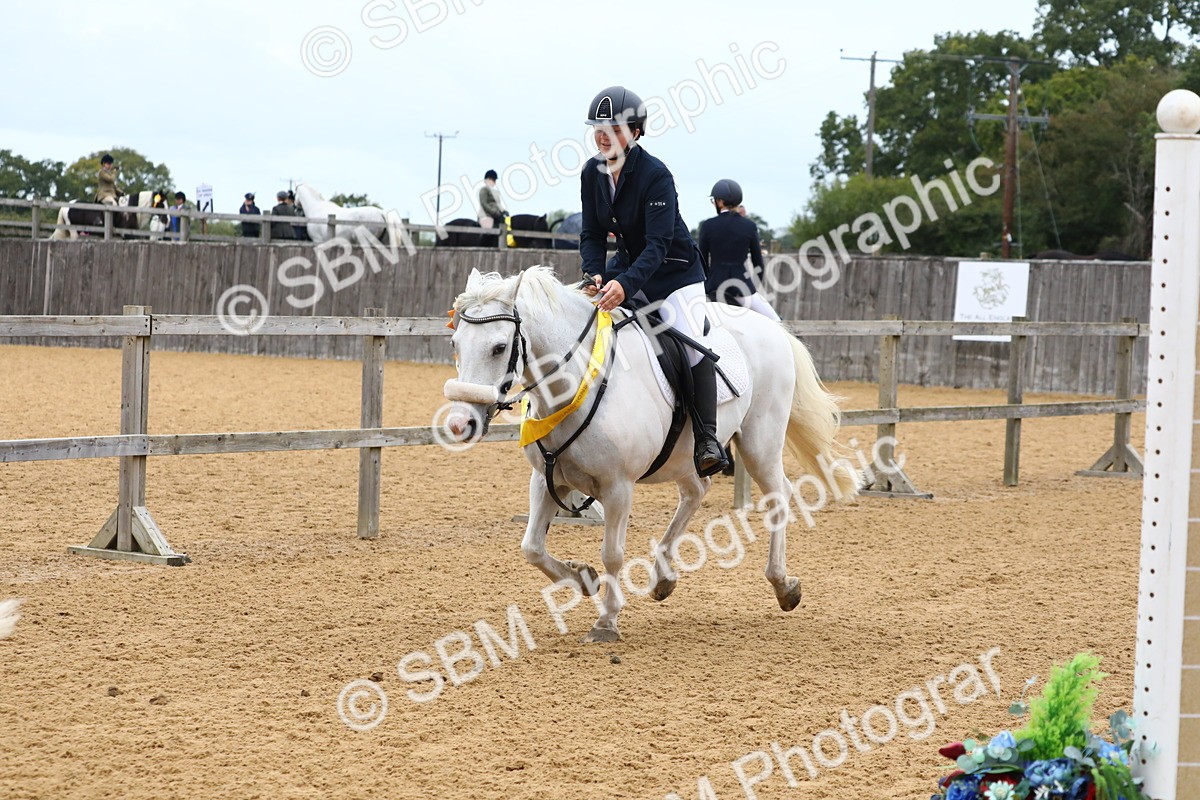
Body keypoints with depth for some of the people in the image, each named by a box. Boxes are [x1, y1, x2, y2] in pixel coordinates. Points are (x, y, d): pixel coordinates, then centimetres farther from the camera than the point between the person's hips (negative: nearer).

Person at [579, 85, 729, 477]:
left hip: (674, 272, -7)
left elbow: (658, 244, -31)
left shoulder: (655, 175, -24)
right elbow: (592, 234, -3)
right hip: (627, 265, 7)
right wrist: (595, 275, -24)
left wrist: (625, 284, -46)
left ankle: (707, 441, -20)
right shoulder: (593, 173, -5)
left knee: (692, 342, -24)